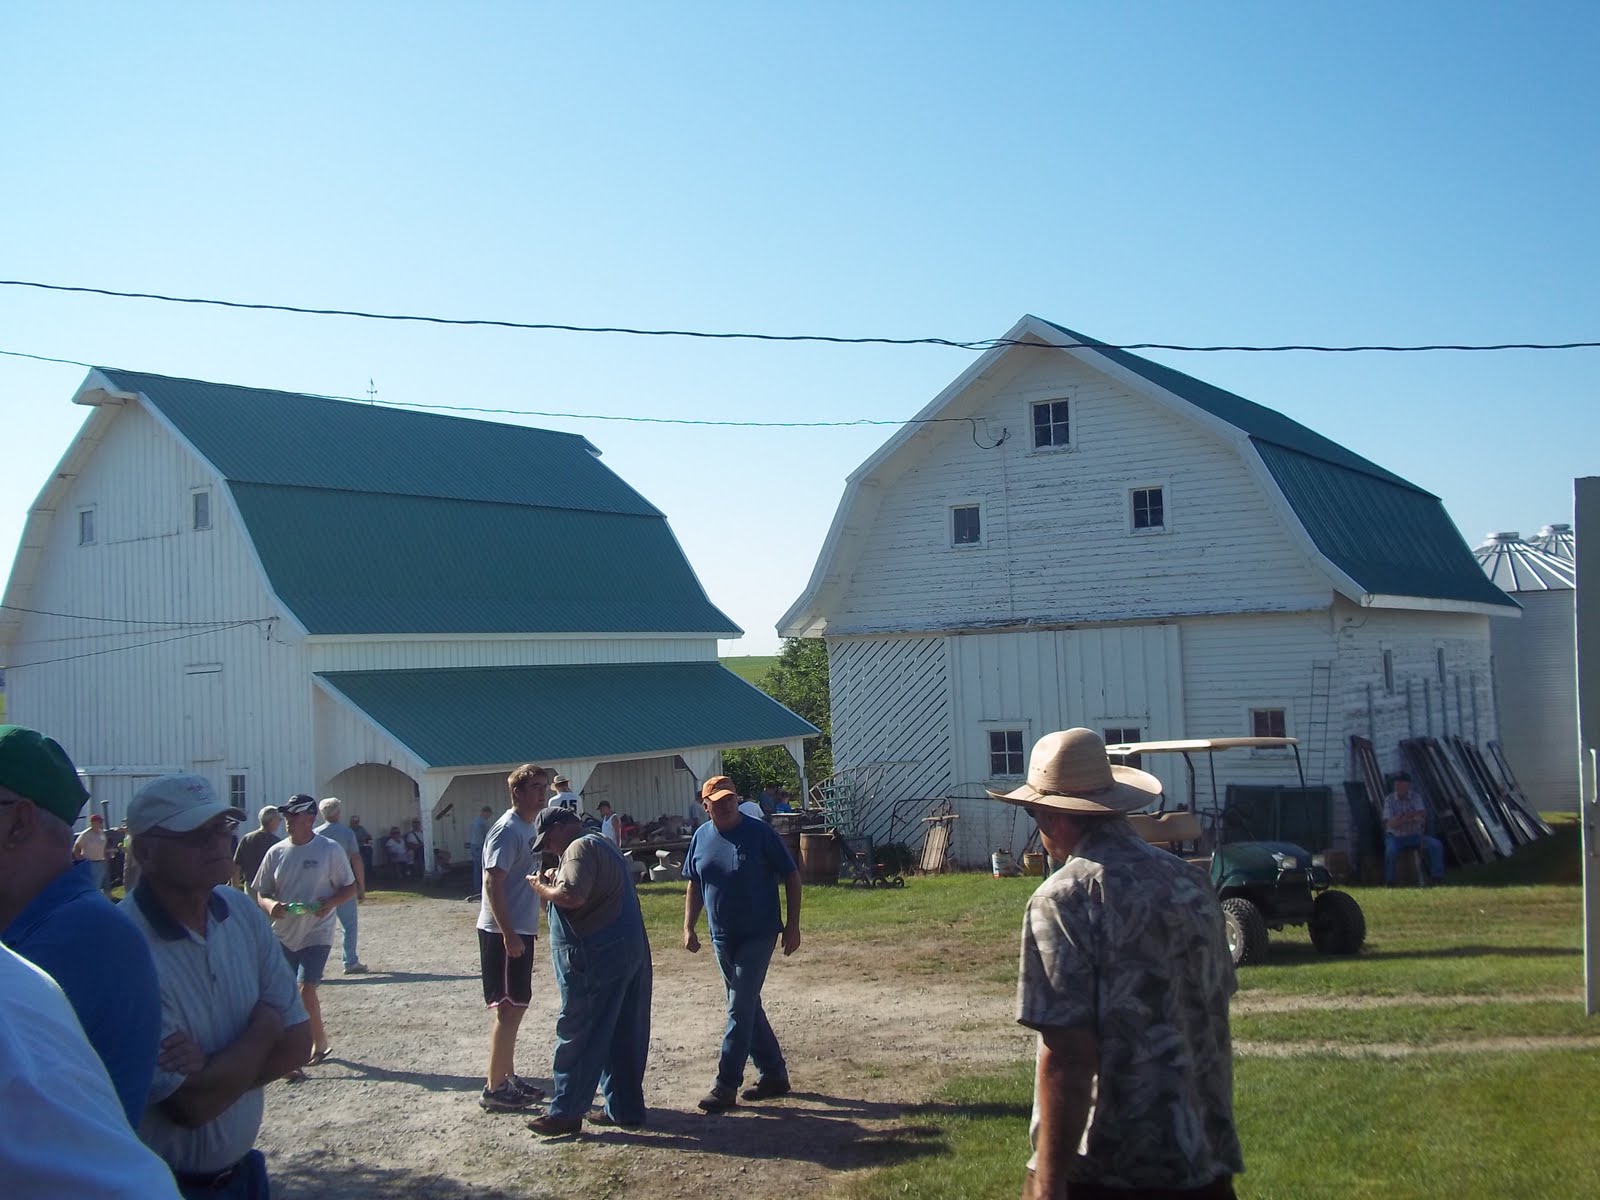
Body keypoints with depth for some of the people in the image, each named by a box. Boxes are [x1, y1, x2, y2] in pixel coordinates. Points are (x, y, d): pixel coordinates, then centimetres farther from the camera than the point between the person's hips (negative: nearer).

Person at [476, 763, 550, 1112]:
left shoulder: (528, 828, 13)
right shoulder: (508, 830, -17)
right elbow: (492, 883, -23)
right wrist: (509, 934, -25)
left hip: (519, 931, 10)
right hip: (503, 933, -10)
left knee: (514, 1006, 16)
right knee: (508, 1009, -5)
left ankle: (508, 1077, 25)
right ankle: (494, 1089, 2)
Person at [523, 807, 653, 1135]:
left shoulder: (580, 849, -12)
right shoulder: (602, 845, 20)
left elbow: (572, 896, -26)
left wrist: (542, 888, -9)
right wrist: (555, 880, 10)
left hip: (595, 957, -10)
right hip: (629, 952, 10)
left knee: (577, 1036, -2)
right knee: (622, 1036, 12)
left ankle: (566, 1112, 4)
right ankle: (626, 1108, 18)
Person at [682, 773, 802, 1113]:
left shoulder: (759, 833, -12)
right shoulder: (701, 837, 3)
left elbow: (791, 877, -7)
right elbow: (694, 885, 14)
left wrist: (793, 925, -9)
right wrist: (689, 927, 6)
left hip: (757, 936, -6)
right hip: (722, 938, 6)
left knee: (740, 1011, -7)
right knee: (747, 1008, 13)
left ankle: (725, 1087, -3)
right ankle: (773, 1075, 25)